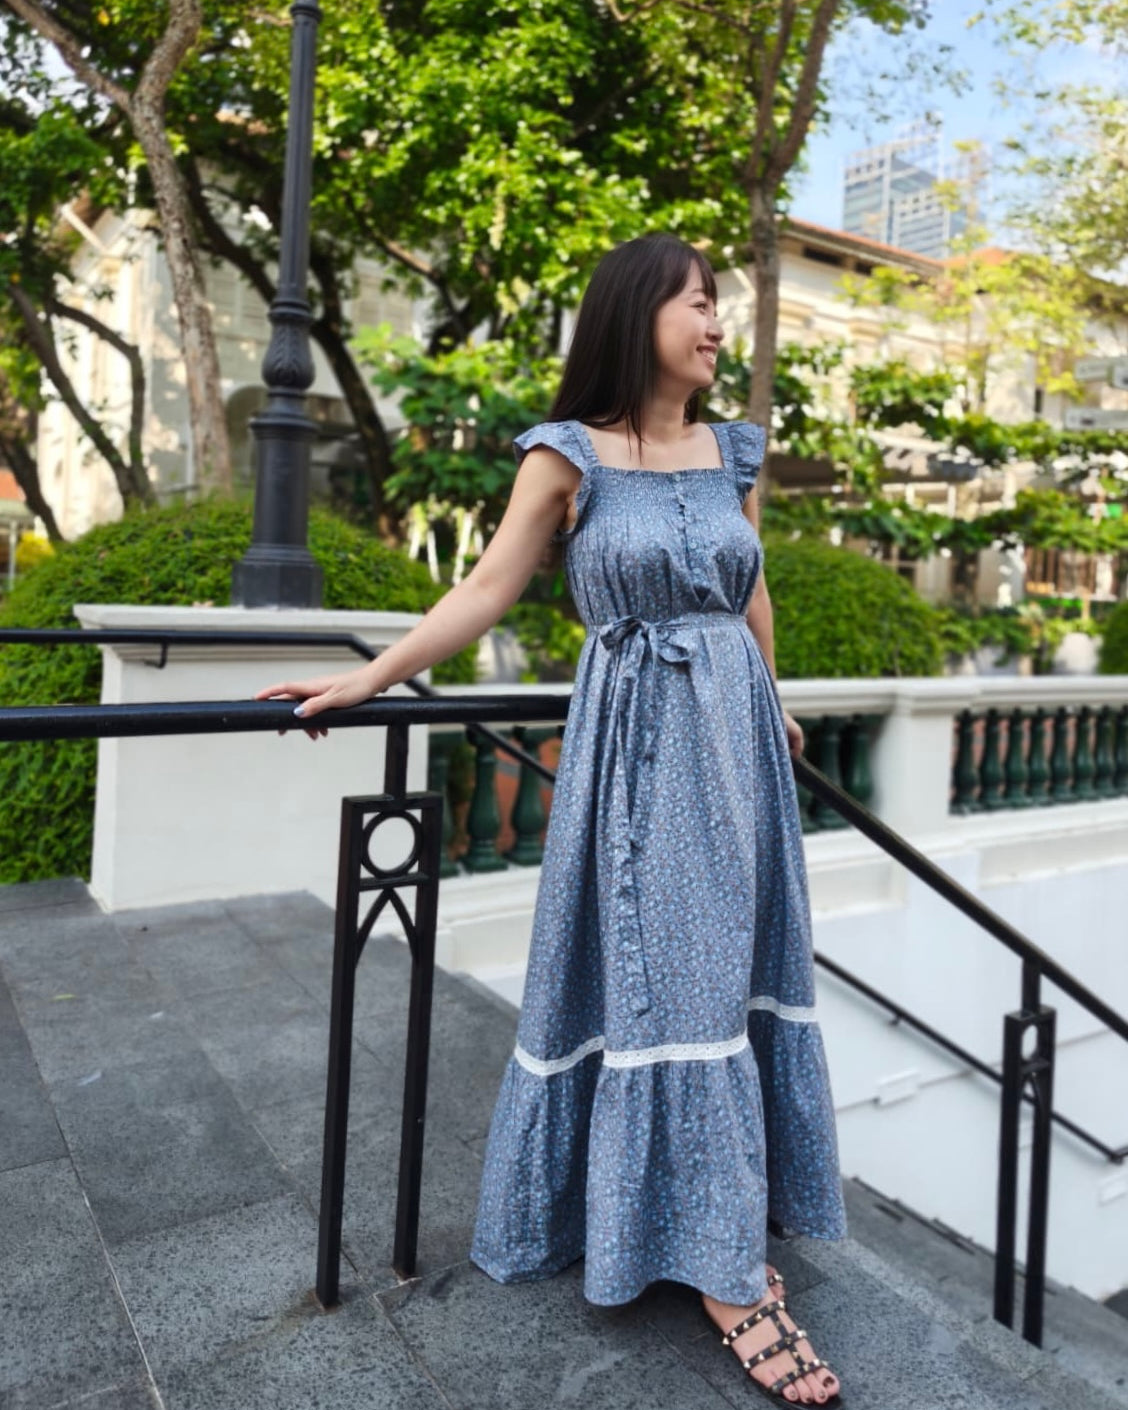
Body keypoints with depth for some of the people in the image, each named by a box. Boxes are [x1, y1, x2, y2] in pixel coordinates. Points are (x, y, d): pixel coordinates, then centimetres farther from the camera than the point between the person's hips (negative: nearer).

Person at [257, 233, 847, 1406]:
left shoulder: (736, 454, 10)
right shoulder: (568, 457, -4)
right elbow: (487, 591, -2)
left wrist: (769, 709, 29)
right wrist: (368, 679, -6)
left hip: (735, 739, 6)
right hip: (638, 747, -5)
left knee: (732, 972, 10)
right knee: (660, 985, -1)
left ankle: (734, 1223, 28)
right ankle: (726, 1271, 11)